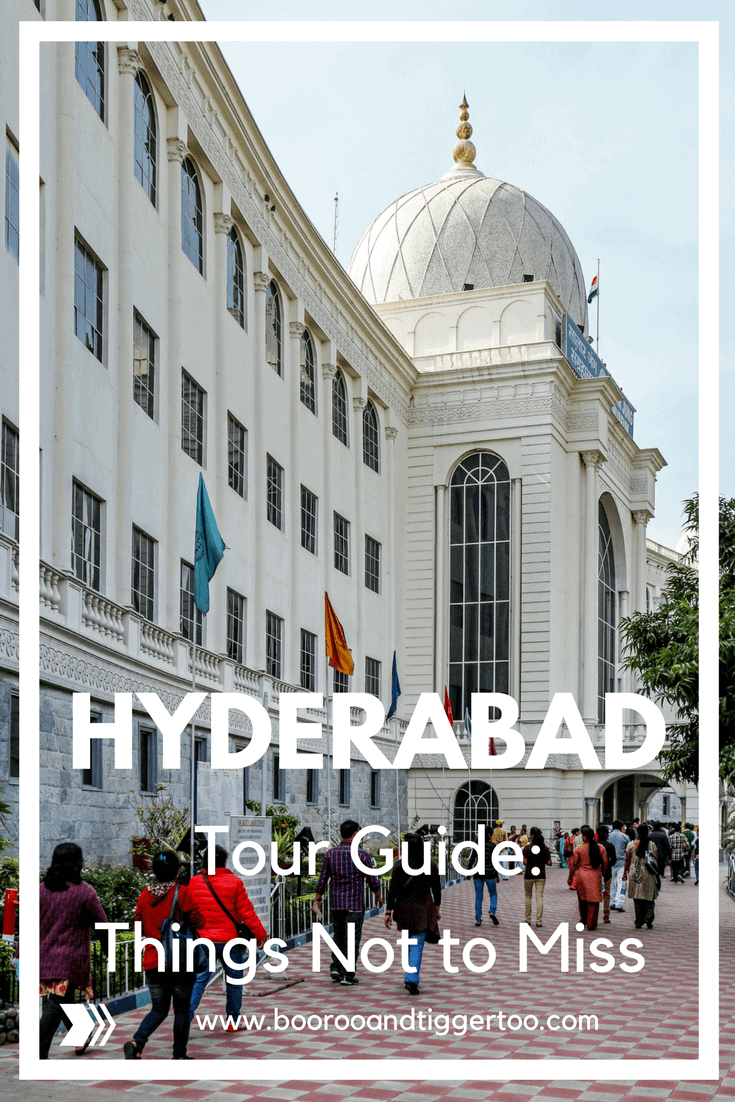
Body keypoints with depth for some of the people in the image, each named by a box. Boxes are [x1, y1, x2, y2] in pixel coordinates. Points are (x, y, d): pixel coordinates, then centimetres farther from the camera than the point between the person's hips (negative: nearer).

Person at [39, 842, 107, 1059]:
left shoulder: (42, 889, 3)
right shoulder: (85, 892, -10)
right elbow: (102, 925, -2)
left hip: (45, 957, 6)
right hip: (71, 959, -6)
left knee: (65, 1000, 21)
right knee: (57, 1005, -5)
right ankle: (39, 1052, -13)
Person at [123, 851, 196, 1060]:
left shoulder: (144, 895, 4)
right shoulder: (182, 893, -10)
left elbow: (140, 929, 11)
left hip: (152, 962, 4)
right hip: (180, 962, -4)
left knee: (159, 1009, 13)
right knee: (182, 1009, 11)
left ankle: (137, 1042, -9)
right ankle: (179, 1055, 15)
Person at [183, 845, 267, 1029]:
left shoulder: (193, 883, 2)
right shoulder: (234, 882, -8)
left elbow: (186, 911, 6)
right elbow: (246, 912, -7)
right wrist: (260, 933, 1)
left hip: (202, 940, 3)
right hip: (229, 940, -3)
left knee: (199, 979, 5)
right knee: (234, 979, 11)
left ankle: (186, 1015, -11)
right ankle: (233, 1022, 18)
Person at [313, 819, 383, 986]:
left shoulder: (330, 854, -1)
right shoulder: (362, 855, -8)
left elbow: (323, 879, 1)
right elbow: (372, 879, -1)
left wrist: (317, 899, 10)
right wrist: (378, 896, 16)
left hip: (336, 903, 3)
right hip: (355, 903, -3)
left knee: (338, 936, 19)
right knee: (352, 939, 3)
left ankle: (335, 968, 11)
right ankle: (347, 975, 3)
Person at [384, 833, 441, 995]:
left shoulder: (399, 866, -7)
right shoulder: (431, 866, -2)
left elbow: (393, 890, -8)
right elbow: (436, 889, 6)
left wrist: (389, 912, -3)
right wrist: (437, 908, 19)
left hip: (404, 909, 1)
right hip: (423, 910, -1)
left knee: (408, 944, 19)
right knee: (417, 945, -3)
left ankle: (411, 977, 29)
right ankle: (412, 979, -17)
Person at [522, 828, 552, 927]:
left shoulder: (527, 848, -9)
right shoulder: (545, 848, -1)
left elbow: (525, 862, -14)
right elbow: (549, 863, -3)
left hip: (529, 875, -1)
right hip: (541, 875, 1)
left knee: (528, 896, 15)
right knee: (539, 897, 3)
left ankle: (528, 919, 18)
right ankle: (539, 921, -2)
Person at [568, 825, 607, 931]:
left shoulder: (579, 848, -6)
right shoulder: (600, 848, -1)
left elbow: (574, 865, -3)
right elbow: (605, 863, 1)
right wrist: (602, 874, 17)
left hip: (582, 875, -1)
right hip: (595, 876, 1)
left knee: (583, 900, 15)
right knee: (593, 900, 6)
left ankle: (583, 921, 24)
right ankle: (591, 924, 7)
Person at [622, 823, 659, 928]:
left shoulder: (631, 844, -3)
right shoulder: (652, 844, -4)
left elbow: (627, 860, 2)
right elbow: (656, 860, -1)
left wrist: (625, 873, 13)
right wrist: (655, 872, 11)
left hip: (635, 873, 1)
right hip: (648, 874, -1)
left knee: (637, 899, 9)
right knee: (649, 898, 10)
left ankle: (639, 922, 10)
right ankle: (648, 919, -4)